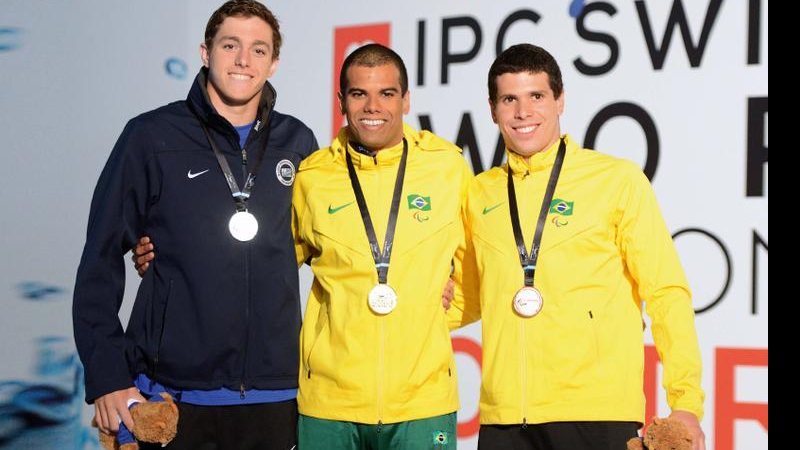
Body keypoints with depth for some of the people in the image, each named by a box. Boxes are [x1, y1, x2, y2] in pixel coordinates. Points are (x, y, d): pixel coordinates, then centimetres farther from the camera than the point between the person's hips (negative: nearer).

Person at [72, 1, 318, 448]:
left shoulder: (297, 143, 7)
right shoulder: (152, 136, -1)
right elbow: (101, 262, -1)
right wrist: (107, 377, -7)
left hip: (273, 398, 2)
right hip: (172, 397, -2)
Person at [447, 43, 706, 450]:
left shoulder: (617, 179, 1)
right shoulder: (480, 193, 10)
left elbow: (666, 293, -1)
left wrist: (686, 404, -8)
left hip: (597, 414, -3)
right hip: (504, 416, 3)